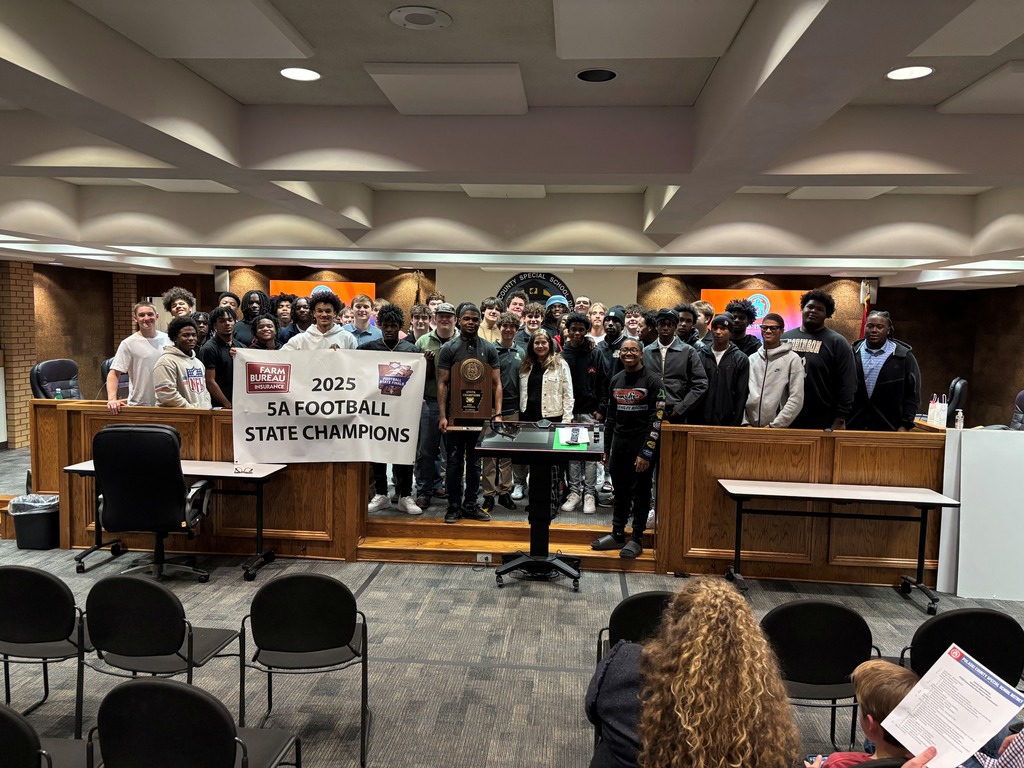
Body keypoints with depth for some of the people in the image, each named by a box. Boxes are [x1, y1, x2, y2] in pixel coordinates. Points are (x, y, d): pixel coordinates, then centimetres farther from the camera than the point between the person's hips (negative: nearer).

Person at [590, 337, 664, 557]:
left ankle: (636, 538, 14)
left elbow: (657, 419, -12)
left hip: (642, 443, -5)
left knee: (640, 492, 3)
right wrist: (606, 448, 13)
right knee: (620, 491, 12)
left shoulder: (652, 381, -7)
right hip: (619, 442, 5)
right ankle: (617, 534, 22)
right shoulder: (616, 380, 11)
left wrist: (646, 452, -16)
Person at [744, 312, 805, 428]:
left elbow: (796, 399, -9)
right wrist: (745, 422, -3)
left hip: (777, 429, -3)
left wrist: (774, 426, -12)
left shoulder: (793, 359, -3)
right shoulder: (751, 359, 10)